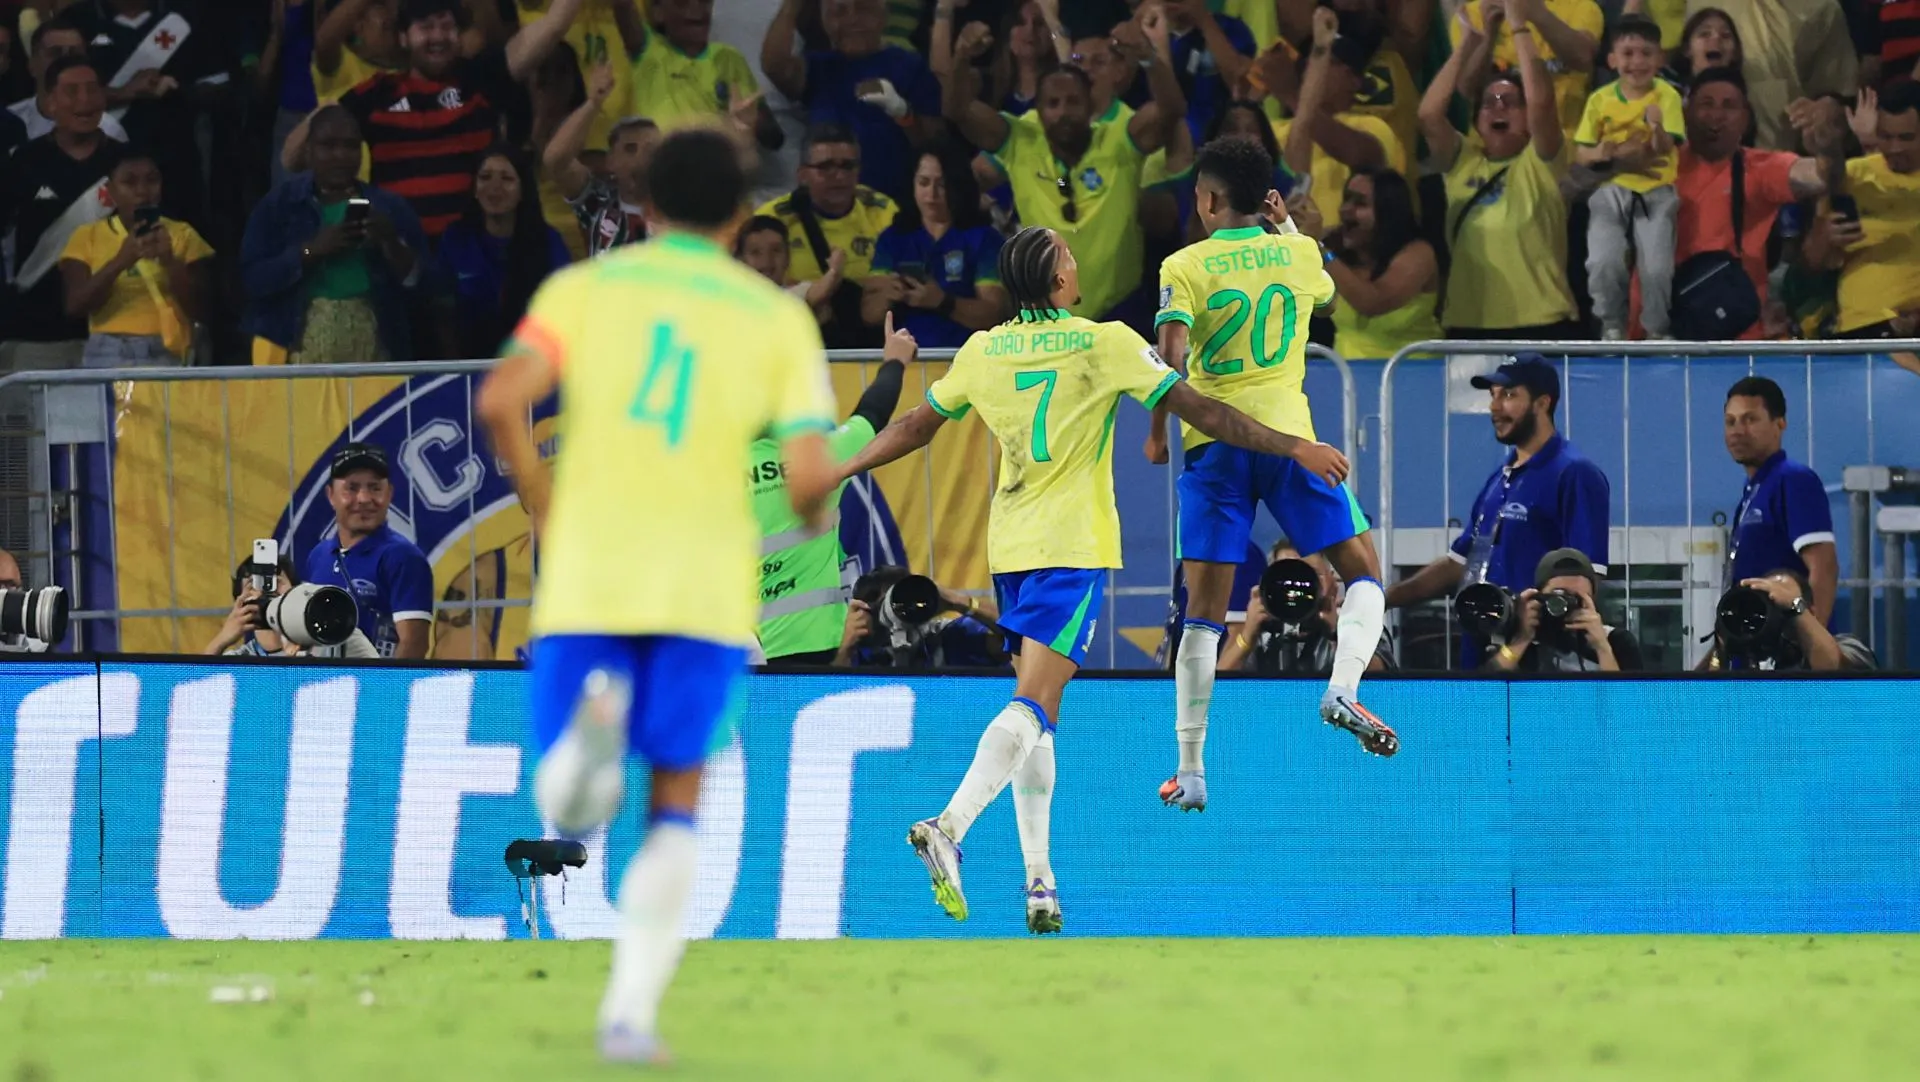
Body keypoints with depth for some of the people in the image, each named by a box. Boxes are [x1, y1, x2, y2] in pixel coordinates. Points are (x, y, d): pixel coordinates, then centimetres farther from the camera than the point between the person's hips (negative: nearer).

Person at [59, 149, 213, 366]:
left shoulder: (182, 235, 10)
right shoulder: (88, 237, 9)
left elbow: (199, 309, 3)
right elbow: (75, 305, -3)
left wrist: (170, 261, -13)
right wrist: (120, 262, -17)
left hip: (167, 357, 0)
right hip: (107, 357, 0)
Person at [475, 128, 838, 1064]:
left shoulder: (583, 290, 6)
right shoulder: (777, 319, 5)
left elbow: (501, 401, -10)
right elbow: (810, 471, -6)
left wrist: (540, 505, 6)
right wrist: (809, 514, 18)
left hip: (584, 576, 0)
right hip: (705, 586, 0)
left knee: (568, 813, 7)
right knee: (674, 808, 14)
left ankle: (592, 730, -29)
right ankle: (631, 1009, 0)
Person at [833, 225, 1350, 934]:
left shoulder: (982, 352, 7)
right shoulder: (1106, 344, -4)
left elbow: (916, 427, 16)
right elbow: (1200, 411, -4)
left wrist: (839, 472, 30)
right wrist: (1295, 448, 2)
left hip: (1009, 547, 5)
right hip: (1074, 546, -5)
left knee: (1037, 707, 13)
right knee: (1034, 704, -14)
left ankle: (1038, 879, 9)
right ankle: (948, 827, -35)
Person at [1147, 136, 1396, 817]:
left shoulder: (1184, 268, -1)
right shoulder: (1300, 252, 7)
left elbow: (1172, 357, -13)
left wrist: (1158, 431, -1)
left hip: (1213, 443, 0)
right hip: (1287, 433, 0)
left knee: (1204, 609, 2)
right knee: (1363, 571, 12)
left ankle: (1191, 771, 1)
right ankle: (1343, 689, -15)